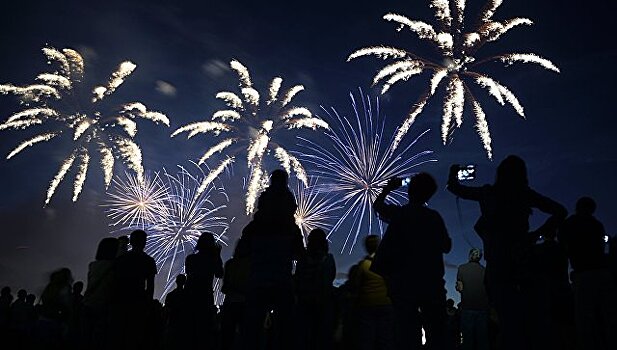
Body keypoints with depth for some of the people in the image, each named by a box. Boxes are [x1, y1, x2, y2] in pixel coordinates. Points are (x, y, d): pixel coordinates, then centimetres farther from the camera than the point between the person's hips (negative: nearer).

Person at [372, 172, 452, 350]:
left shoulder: (399, 214, -1)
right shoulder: (434, 217, 1)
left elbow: (377, 205, 18)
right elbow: (446, 247, 10)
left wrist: (388, 188, 32)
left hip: (404, 284, -1)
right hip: (432, 284, 1)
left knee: (407, 334, 0)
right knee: (436, 335, 8)